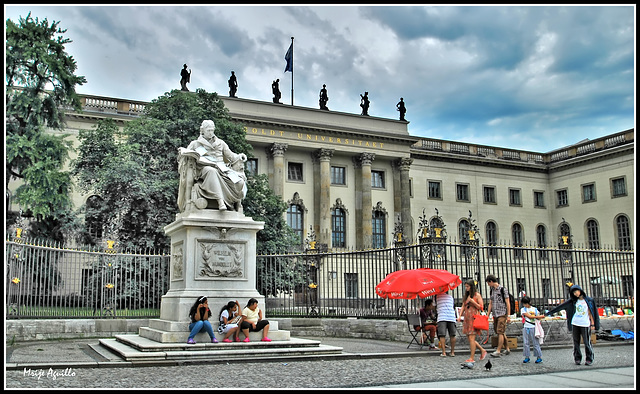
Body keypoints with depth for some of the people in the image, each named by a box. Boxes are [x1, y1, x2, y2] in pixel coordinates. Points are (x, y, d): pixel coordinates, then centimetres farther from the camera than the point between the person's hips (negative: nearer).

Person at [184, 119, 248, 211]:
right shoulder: (195, 144, 22)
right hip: (205, 168, -3)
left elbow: (230, 155, 23)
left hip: (221, 168, 3)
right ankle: (220, 201, -54)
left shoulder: (220, 143, 28)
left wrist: (239, 157, 3)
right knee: (212, 171, -44)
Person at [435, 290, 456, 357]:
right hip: (452, 317, 3)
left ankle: (444, 352, -9)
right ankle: (452, 352, 12)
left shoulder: (437, 296, 12)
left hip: (442, 318, -3)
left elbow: (435, 307, 21)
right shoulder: (451, 297, 20)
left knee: (442, 335, -4)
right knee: (452, 335, 9)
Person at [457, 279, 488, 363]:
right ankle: (482, 351, 24)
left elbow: (481, 307, -6)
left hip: (474, 318, -7)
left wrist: (472, 301, -14)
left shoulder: (477, 295, -3)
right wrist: (460, 315, 6)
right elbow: (463, 307, 19)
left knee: (471, 338, -9)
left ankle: (472, 358, -5)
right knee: (469, 338, 7)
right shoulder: (466, 296, 16)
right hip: (467, 318, 7)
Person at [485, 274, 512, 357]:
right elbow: (490, 304, 16)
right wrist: (487, 315, 11)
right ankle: (507, 349, 19)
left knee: (500, 332, -10)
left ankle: (498, 351, -13)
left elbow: (507, 304, -6)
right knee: (500, 332, 9)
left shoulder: (503, 289, -6)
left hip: (502, 314, -7)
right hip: (495, 315, 7)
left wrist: (508, 316, -10)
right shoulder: (492, 291, 14)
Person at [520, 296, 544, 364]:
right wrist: (539, 316, -9)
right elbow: (529, 316, -8)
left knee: (536, 343, 0)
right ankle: (527, 357, 9)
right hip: (526, 328, 1)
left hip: (533, 328, 0)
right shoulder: (523, 309, 4)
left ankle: (539, 357, 8)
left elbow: (539, 317, 10)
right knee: (526, 343, 2)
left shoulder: (535, 309, 8)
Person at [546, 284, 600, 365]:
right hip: (575, 324, 3)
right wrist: (549, 312, 7)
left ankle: (589, 359, 8)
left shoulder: (589, 300, 1)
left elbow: (591, 313, 3)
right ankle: (577, 359, 11)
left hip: (585, 324, -3)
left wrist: (592, 324, -3)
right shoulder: (573, 301, 9)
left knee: (587, 343, -3)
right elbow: (561, 306, 9)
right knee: (576, 342, 3)